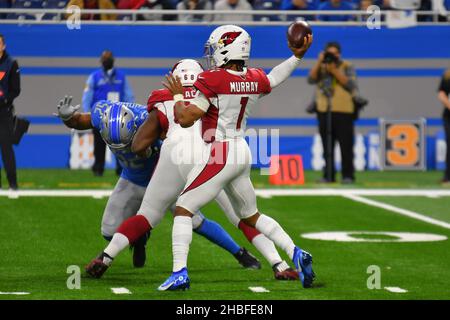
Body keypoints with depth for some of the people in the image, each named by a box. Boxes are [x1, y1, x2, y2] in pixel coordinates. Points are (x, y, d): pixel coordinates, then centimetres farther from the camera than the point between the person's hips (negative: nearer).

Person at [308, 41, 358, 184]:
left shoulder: (347, 67, 4)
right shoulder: (321, 67, 13)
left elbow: (351, 85, -10)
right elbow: (311, 79, -3)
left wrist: (335, 71, -14)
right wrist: (319, 63, -11)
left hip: (343, 112, -3)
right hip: (324, 112, 3)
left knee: (346, 145, -6)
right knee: (327, 146, 4)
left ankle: (348, 176, -3)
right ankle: (328, 176, 8)